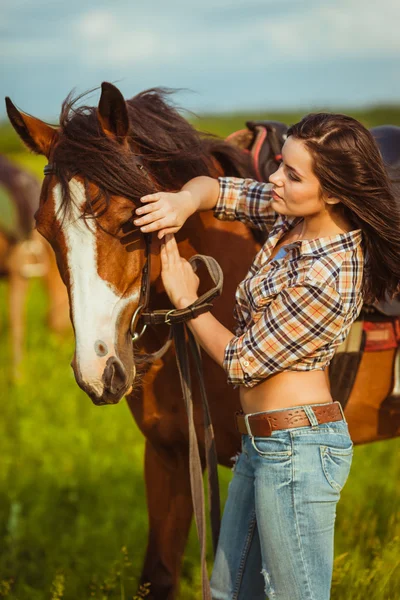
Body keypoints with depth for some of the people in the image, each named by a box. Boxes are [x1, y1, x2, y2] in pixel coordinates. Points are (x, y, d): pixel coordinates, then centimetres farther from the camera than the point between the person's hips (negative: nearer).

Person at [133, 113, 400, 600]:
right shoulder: (294, 218, -1)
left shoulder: (326, 278, -26)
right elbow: (216, 189, 11)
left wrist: (185, 299, -3)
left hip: (296, 450, -10)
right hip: (261, 443, 10)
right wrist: (186, 200, -13)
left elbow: (242, 362, -15)